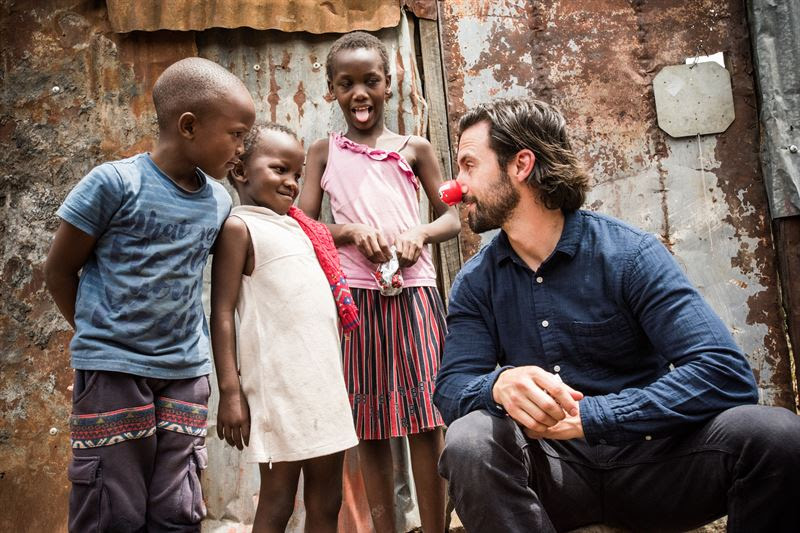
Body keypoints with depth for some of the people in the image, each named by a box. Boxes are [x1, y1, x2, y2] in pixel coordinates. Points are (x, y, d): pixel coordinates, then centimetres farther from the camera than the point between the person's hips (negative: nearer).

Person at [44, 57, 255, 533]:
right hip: (114, 372, -4)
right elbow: (59, 270, -2)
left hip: (187, 374, 5)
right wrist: (100, 335, 2)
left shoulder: (219, 201, 6)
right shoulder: (115, 183, -10)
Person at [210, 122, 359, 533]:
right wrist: (230, 391, -17)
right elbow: (222, 313, -12)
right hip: (279, 386, -8)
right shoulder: (239, 227, -5)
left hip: (325, 381, 8)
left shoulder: (296, 226, 18)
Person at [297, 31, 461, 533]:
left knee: (424, 416, -1)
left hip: (413, 289, 0)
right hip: (355, 294, 1)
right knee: (369, 420, 6)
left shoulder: (414, 147, 10)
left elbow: (452, 218, 12)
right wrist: (353, 231, -12)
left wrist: (420, 234, -9)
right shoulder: (325, 151, 11)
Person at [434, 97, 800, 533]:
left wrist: (585, 417, -26)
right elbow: (451, 389, -7)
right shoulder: (475, 282, 1)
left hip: (648, 456, 0)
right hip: (553, 470, 1)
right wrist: (500, 385, -31)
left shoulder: (629, 253, -10)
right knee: (469, 442, -31)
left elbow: (726, 373, -19)